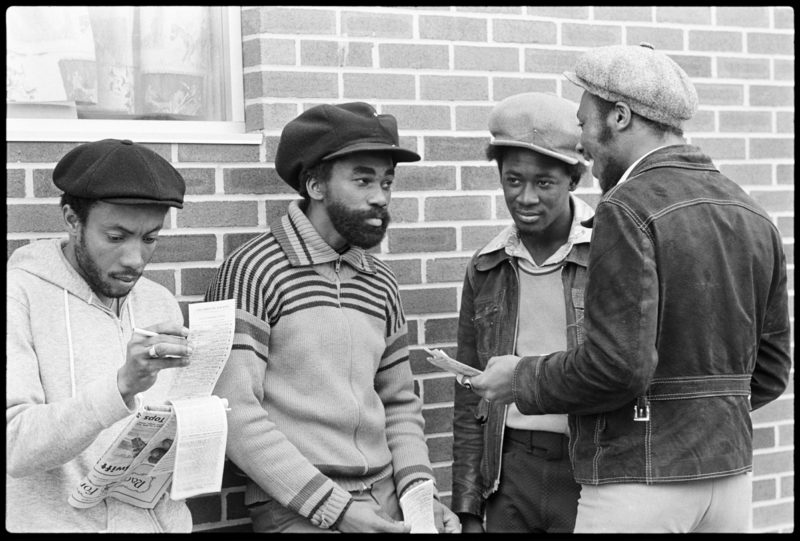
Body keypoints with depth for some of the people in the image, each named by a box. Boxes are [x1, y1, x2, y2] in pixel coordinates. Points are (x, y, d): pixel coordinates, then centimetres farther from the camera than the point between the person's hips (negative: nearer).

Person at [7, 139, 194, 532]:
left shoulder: (161, 304, 7)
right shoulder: (20, 294, -8)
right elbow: (15, 447, -17)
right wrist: (121, 386, -29)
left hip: (164, 519, 5)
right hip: (58, 521, -5)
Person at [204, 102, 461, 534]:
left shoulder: (381, 284, 9)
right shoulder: (252, 270, -9)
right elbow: (235, 412, -15)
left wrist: (419, 490, 0)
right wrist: (333, 508, -15)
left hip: (387, 505, 5)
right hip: (297, 510, -5)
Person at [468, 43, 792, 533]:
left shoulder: (629, 210, -15)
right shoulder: (753, 216, 8)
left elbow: (616, 367, -21)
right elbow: (769, 370, 11)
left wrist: (522, 380, -6)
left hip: (639, 479, -8)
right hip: (731, 474, 8)